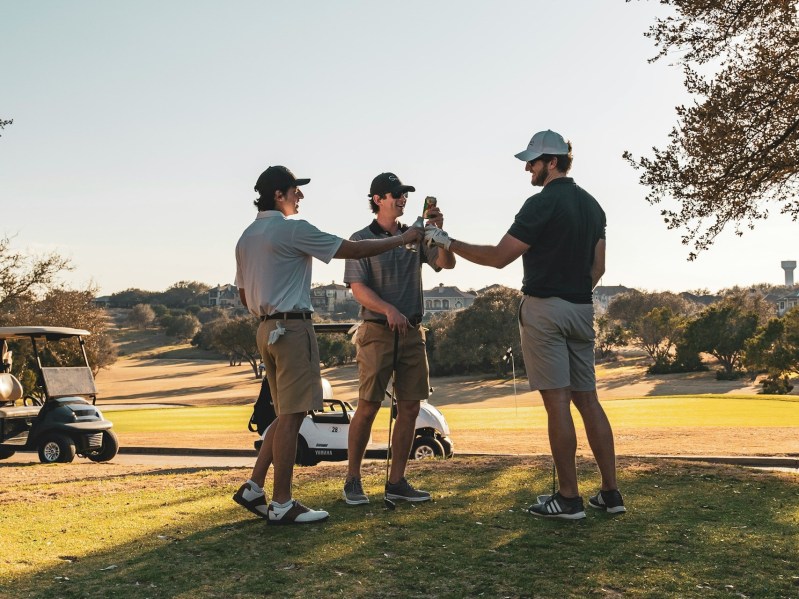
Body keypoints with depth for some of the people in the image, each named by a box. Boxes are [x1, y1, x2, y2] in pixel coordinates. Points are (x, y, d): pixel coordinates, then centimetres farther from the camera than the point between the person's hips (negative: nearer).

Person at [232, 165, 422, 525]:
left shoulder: (247, 237, 16)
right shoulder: (294, 229, -10)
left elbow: (243, 295, 21)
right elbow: (355, 250, -10)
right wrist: (402, 239, 0)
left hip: (267, 330, 9)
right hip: (292, 328, -9)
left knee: (286, 416, 15)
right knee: (291, 417, -5)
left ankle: (254, 488, 13)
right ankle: (281, 505, -2)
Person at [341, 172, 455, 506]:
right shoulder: (361, 239, -1)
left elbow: (447, 263, 2)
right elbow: (358, 288, -9)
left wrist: (439, 231, -13)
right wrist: (388, 310, -25)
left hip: (412, 331, 5)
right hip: (377, 331, -5)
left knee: (410, 408, 3)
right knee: (368, 407, -4)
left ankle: (396, 482, 12)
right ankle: (353, 480, 8)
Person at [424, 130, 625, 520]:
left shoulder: (543, 203, -11)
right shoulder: (591, 205, 14)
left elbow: (499, 257, -13)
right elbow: (597, 267, 16)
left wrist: (448, 243, -5)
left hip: (544, 308, -8)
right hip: (581, 310, 8)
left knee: (557, 402, -5)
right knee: (587, 399, 10)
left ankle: (568, 498, -2)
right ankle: (610, 493, 11)